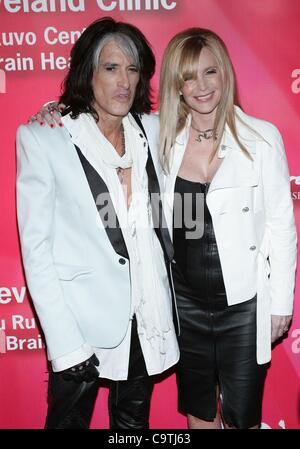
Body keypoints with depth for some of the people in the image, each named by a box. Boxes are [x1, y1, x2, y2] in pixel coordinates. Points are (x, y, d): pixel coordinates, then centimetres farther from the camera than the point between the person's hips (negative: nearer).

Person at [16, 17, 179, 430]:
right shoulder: (43, 137, -10)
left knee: (135, 419, 21)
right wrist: (65, 342, -14)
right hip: (83, 317, -3)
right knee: (69, 416, 16)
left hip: (148, 314, 4)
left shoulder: (151, 129, 2)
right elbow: (35, 246, -10)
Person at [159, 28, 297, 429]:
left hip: (244, 304, -2)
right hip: (185, 301, 3)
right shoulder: (164, 140, -1)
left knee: (241, 415, 14)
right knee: (197, 410, 22)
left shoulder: (261, 137, -9)